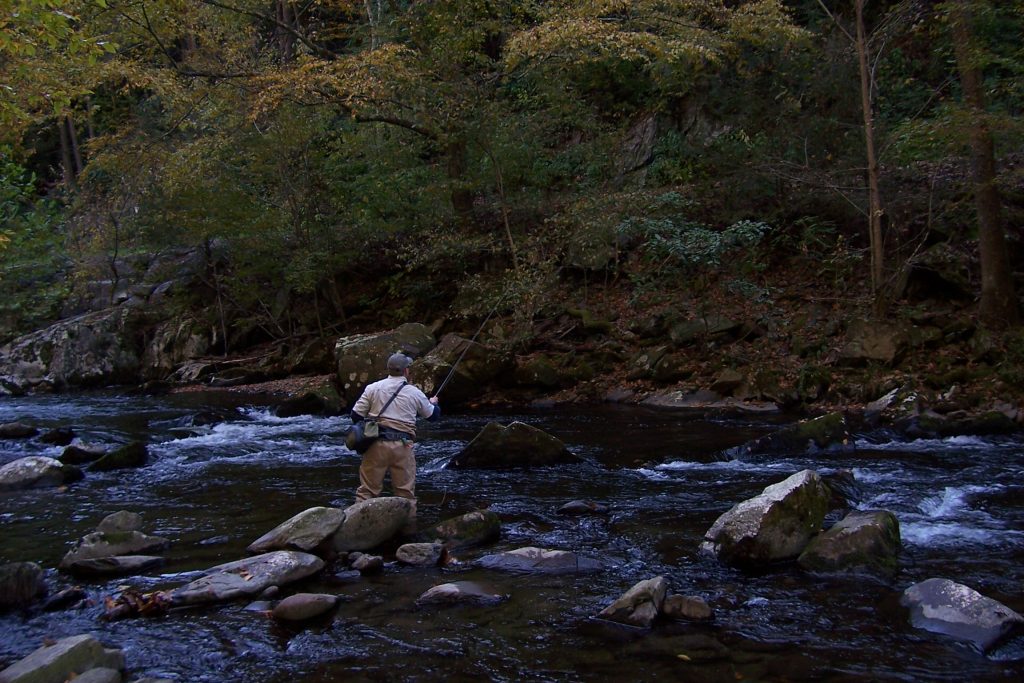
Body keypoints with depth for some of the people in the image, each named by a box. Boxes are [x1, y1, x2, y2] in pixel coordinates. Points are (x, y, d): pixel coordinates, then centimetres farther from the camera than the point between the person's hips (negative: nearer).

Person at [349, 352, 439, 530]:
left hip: (377, 444, 1)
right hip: (403, 446, -1)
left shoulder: (373, 388, 3)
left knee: (368, 488, 5)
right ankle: (409, 526, 11)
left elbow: (356, 415, 4)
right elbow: (433, 415, 18)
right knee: (406, 490, 7)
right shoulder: (414, 393, 4)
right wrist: (433, 402, 40)